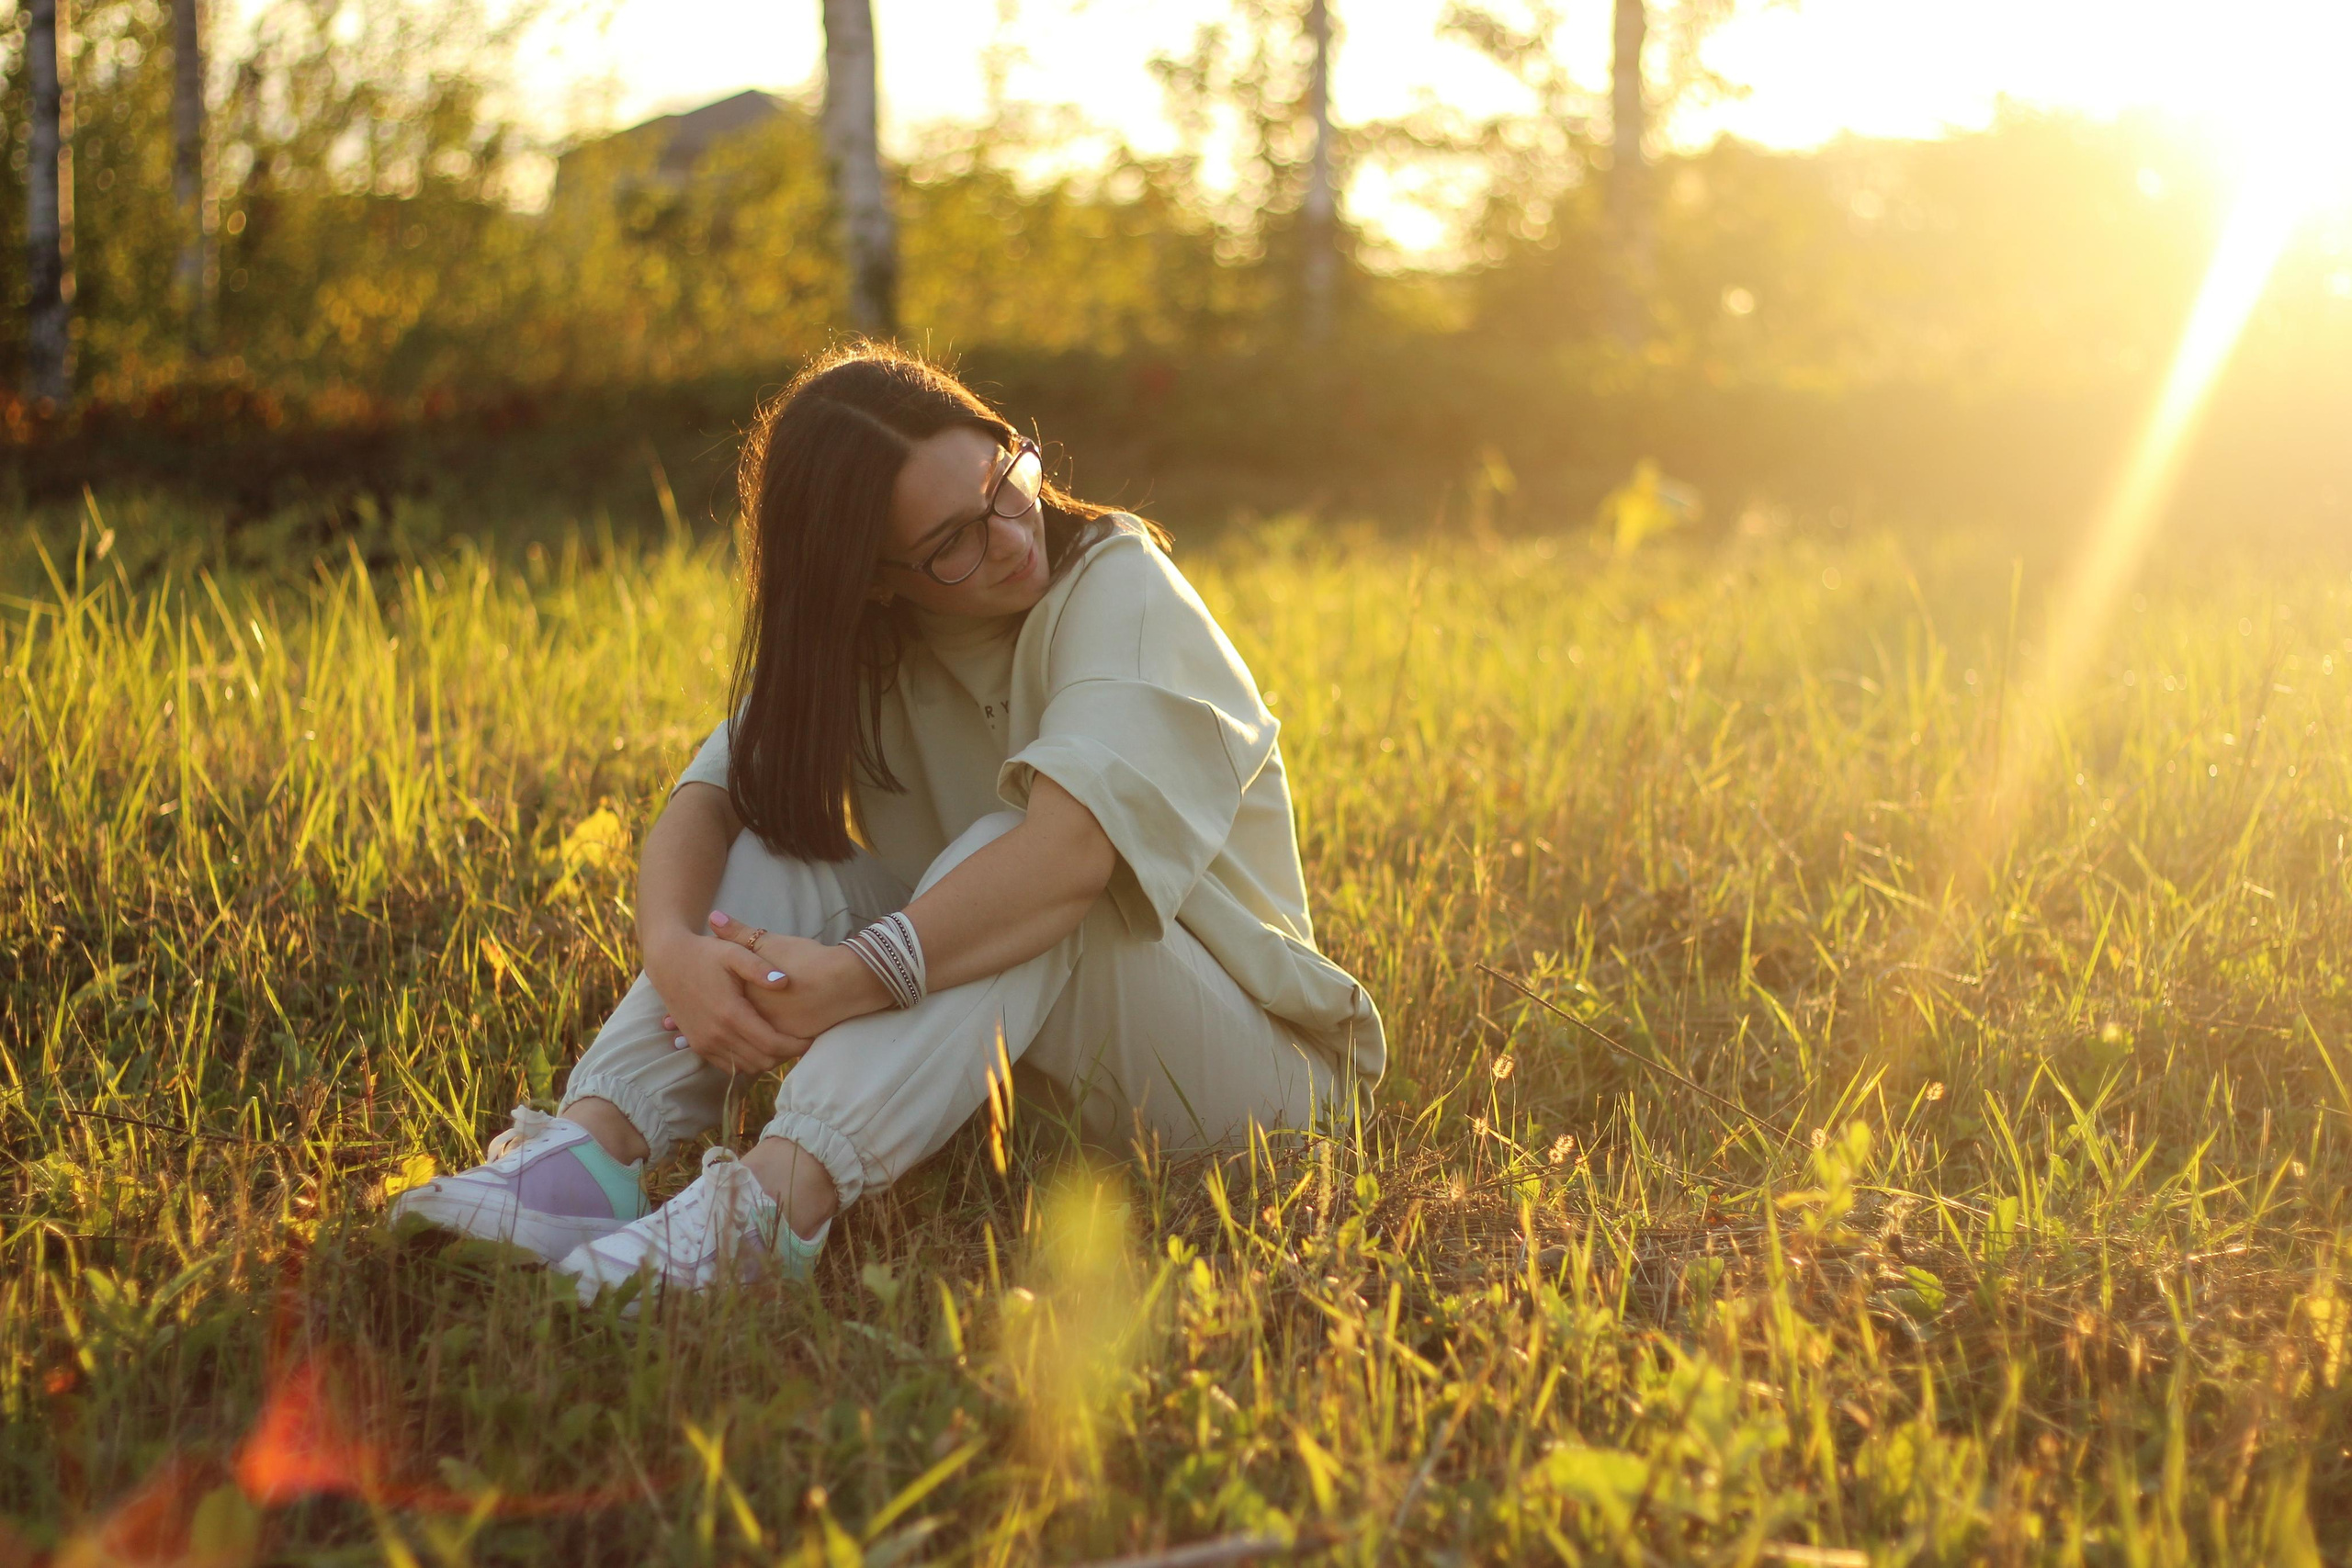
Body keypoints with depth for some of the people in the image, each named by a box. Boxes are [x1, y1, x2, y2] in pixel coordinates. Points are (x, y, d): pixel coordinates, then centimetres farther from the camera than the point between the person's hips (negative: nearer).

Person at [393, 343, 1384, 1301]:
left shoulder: (1117, 585, -18)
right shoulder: (864, 649, 1)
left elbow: (1076, 846, -35)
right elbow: (714, 790, -13)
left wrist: (852, 977, -43)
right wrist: (673, 951, -34)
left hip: (1245, 1051, -5)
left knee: (1008, 860, -33)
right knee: (791, 846, -15)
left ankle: (779, 1197, -48)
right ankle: (595, 1147, -31)